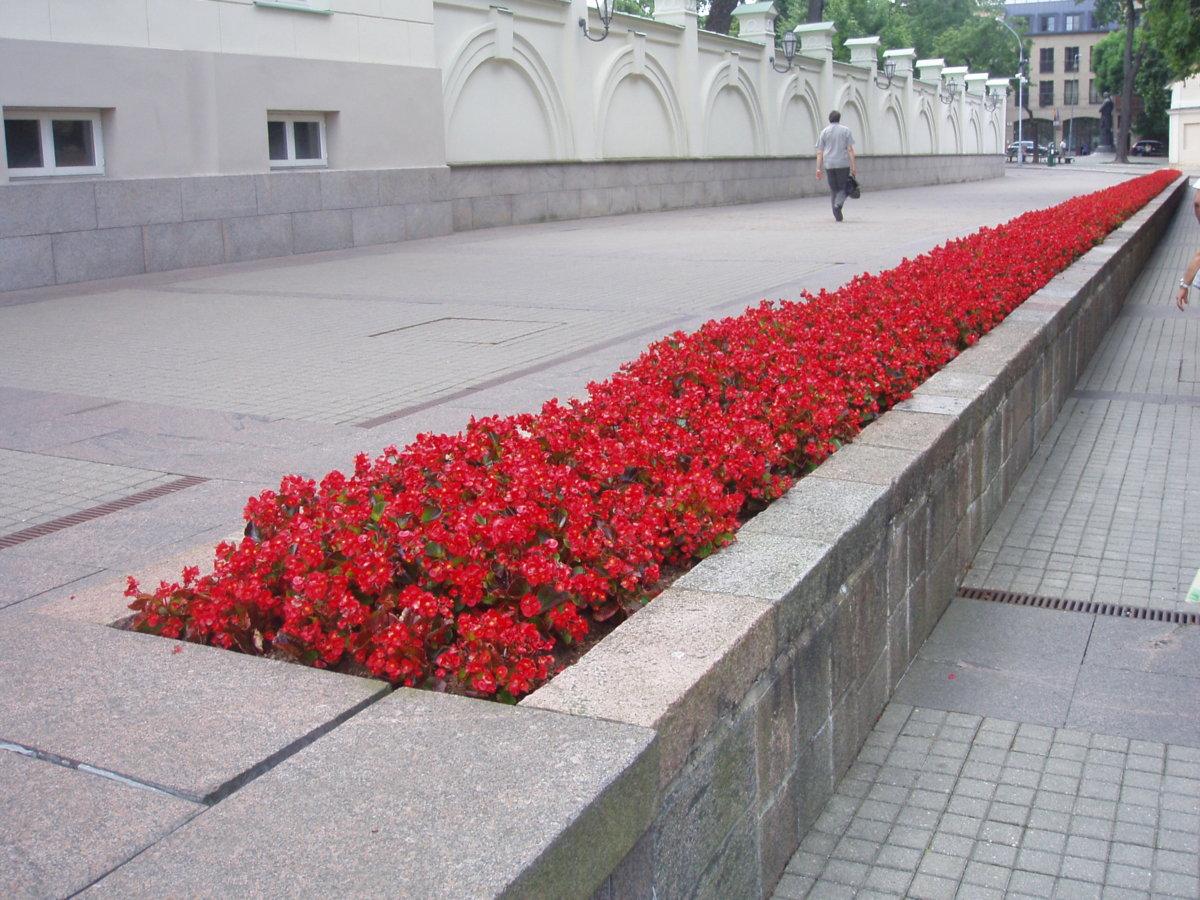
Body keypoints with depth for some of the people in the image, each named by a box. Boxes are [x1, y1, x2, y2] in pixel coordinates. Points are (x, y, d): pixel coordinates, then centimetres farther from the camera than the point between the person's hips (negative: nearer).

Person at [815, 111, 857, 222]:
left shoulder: (824, 132, 7)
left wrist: (818, 169, 2)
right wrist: (854, 166, -3)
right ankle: (838, 204, -24)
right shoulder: (845, 130, 3)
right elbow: (850, 149, -4)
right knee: (844, 188, 4)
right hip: (843, 164, -2)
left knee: (834, 189, 10)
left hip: (829, 165, 2)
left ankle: (837, 215, 7)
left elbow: (819, 152, 2)